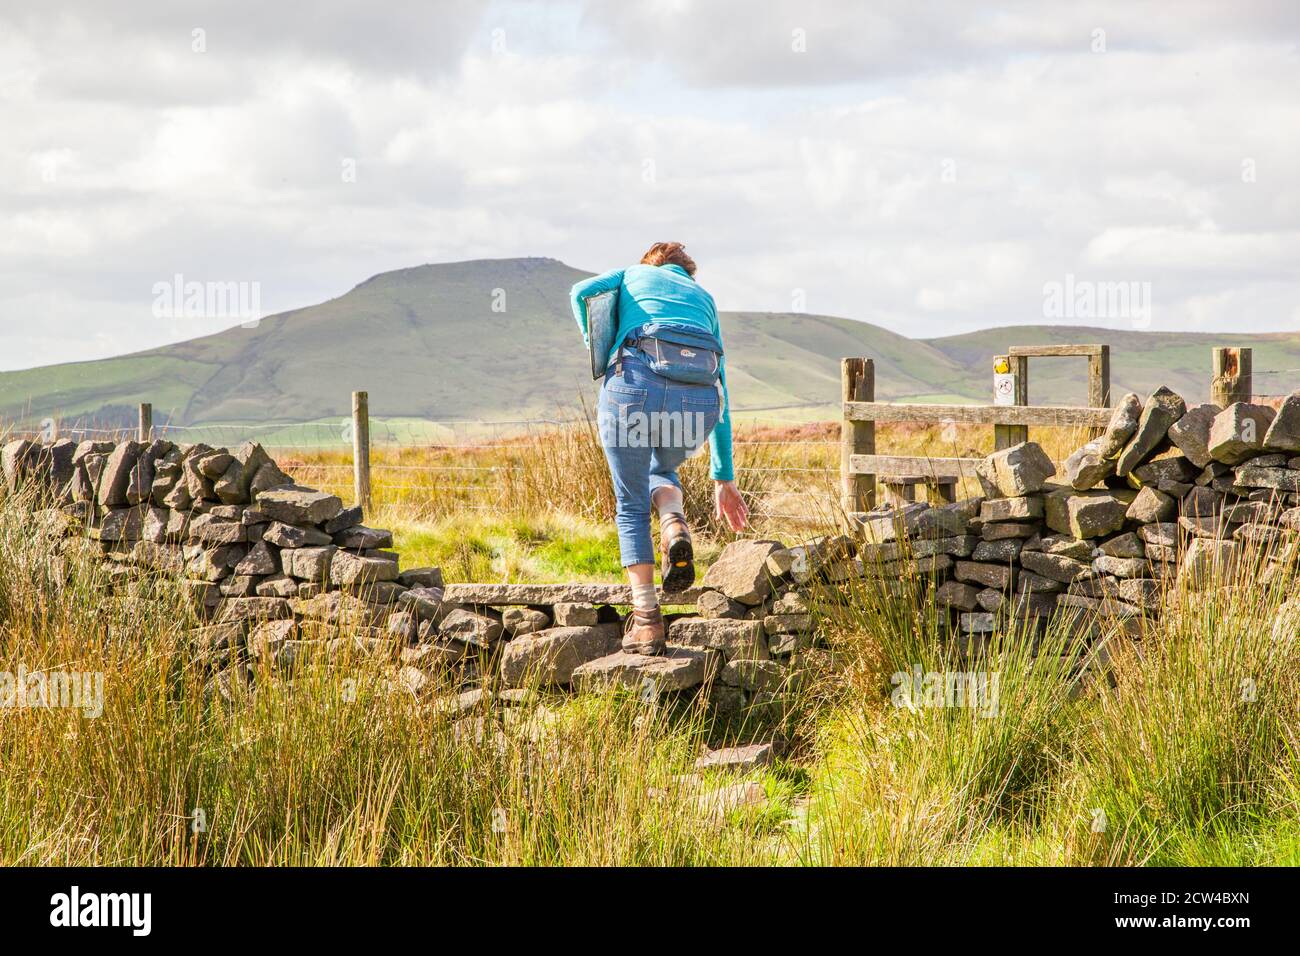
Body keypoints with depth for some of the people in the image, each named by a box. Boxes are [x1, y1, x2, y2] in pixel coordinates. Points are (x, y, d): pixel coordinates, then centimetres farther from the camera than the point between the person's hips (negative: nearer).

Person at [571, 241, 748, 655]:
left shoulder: (631, 275, 29)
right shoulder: (704, 299, 35)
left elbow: (582, 292, 6)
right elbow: (721, 395, 33)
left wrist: (603, 357, 21)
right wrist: (723, 478, 35)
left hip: (636, 384, -2)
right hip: (698, 399, 3)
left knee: (631, 507, 16)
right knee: (661, 468, 34)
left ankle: (646, 619, 2)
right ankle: (674, 524, 1)